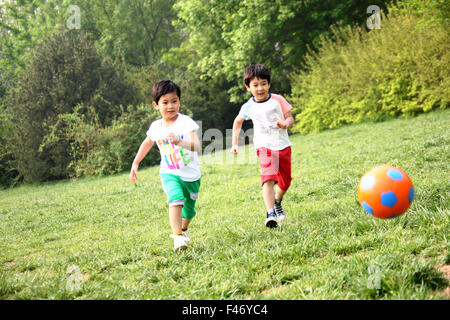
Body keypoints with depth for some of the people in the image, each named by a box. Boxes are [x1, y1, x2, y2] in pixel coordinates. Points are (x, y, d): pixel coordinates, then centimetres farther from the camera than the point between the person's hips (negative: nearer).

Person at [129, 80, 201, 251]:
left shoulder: (185, 122, -15)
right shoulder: (155, 127, -2)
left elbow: (196, 145, -29)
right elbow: (148, 143, 21)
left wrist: (179, 140, -47)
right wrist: (135, 163, 18)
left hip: (191, 175, -1)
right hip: (169, 174, 1)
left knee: (189, 211, 14)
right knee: (176, 199, -28)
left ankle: (183, 229, 46)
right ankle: (177, 237, -29)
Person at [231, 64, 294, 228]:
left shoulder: (278, 100, -3)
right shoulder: (248, 107, -1)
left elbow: (290, 119, 1)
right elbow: (237, 122, 18)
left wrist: (285, 124, -23)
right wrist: (234, 144, 14)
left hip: (283, 146, 2)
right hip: (265, 147, -2)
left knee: (285, 182, 13)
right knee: (268, 179, -24)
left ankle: (277, 202, 45)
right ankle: (270, 214, -34)